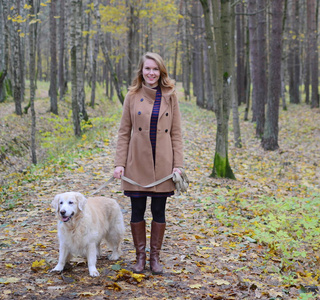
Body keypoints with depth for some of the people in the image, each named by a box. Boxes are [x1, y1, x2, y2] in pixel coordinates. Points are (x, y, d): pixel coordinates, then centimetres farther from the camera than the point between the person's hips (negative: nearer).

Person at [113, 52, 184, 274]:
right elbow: (124, 132, 3)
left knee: (159, 211, 6)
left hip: (162, 163, 0)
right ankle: (140, 256, 18)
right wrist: (120, 163, -5)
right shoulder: (133, 96, 3)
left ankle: (155, 257, 18)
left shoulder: (170, 96, 4)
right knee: (137, 210, 5)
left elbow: (176, 133, 3)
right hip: (137, 163, 0)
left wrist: (178, 164, -5)